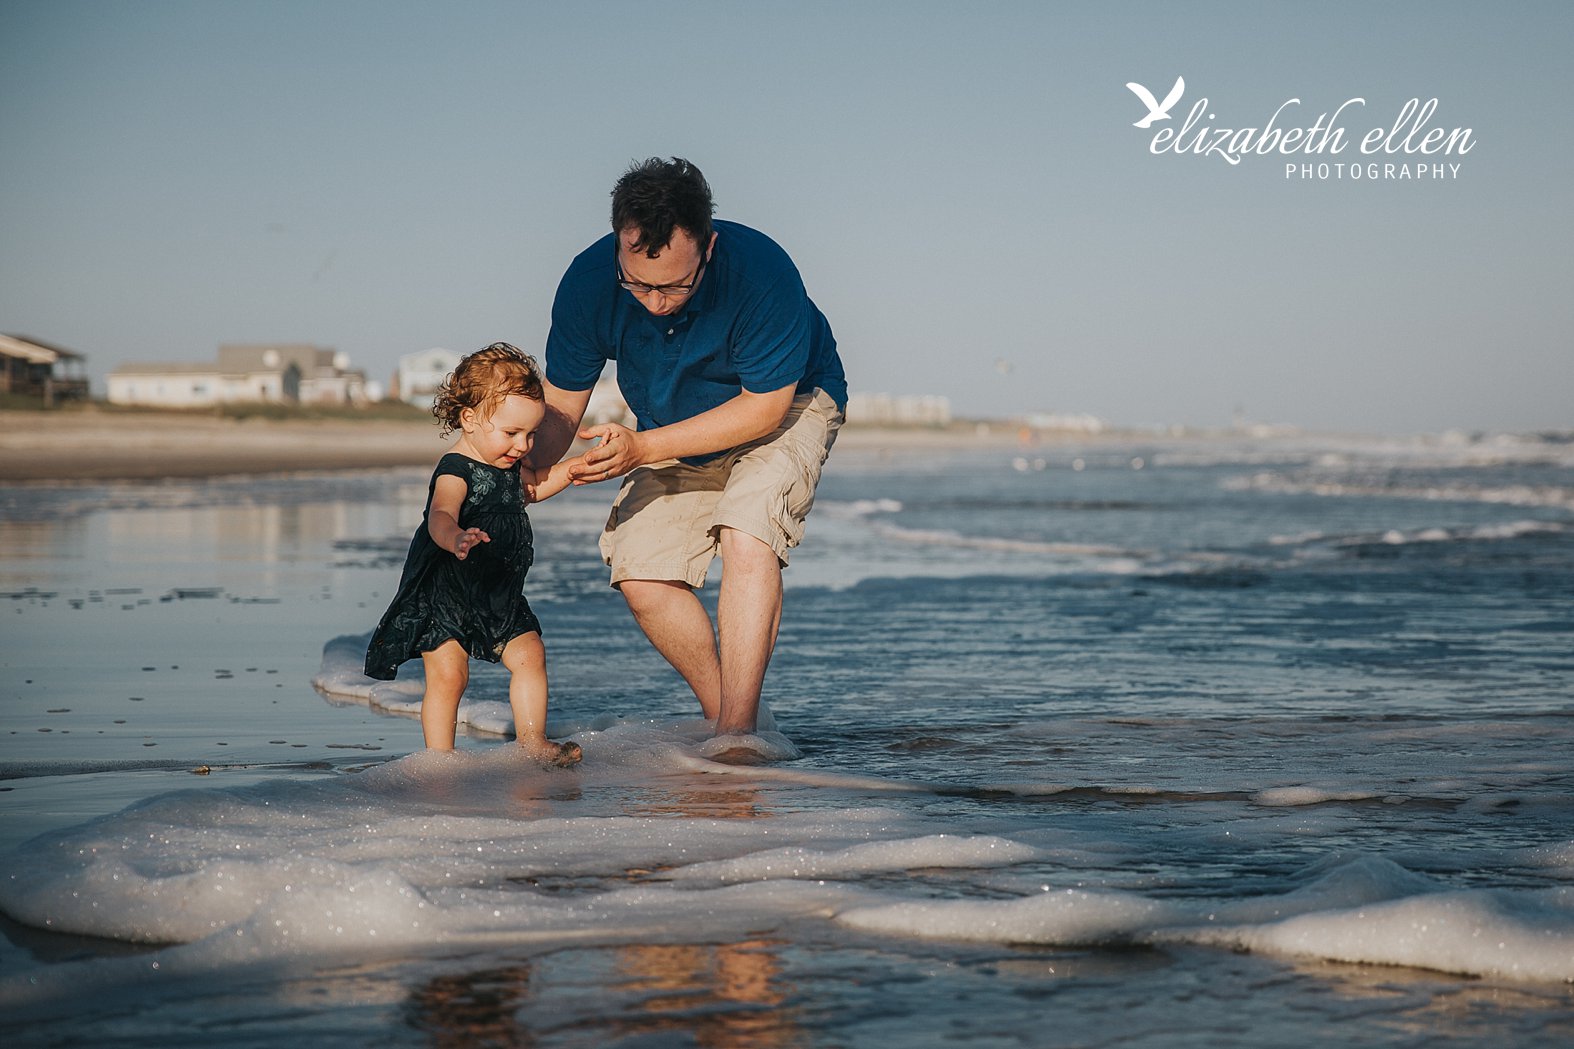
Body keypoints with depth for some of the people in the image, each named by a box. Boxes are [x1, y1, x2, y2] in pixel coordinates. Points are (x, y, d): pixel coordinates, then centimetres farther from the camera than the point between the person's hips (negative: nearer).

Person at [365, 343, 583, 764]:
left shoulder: (506, 464, 7)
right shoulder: (456, 472, -22)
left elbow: (531, 488, 31)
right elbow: (440, 517, -41)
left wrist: (578, 466, 19)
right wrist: (455, 540, -64)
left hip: (500, 598, 8)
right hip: (445, 596, -8)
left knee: (529, 655, -1)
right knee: (447, 675, -12)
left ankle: (532, 740, 9)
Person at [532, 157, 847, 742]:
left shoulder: (761, 272, -36)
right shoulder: (588, 283, -25)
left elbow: (764, 407, -28)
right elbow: (560, 405, -14)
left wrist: (643, 447, -35)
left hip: (788, 406, -4)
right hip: (673, 432, 4)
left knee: (746, 535, -29)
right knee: (641, 575, -11)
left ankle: (737, 731, -25)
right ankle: (726, 721, 6)